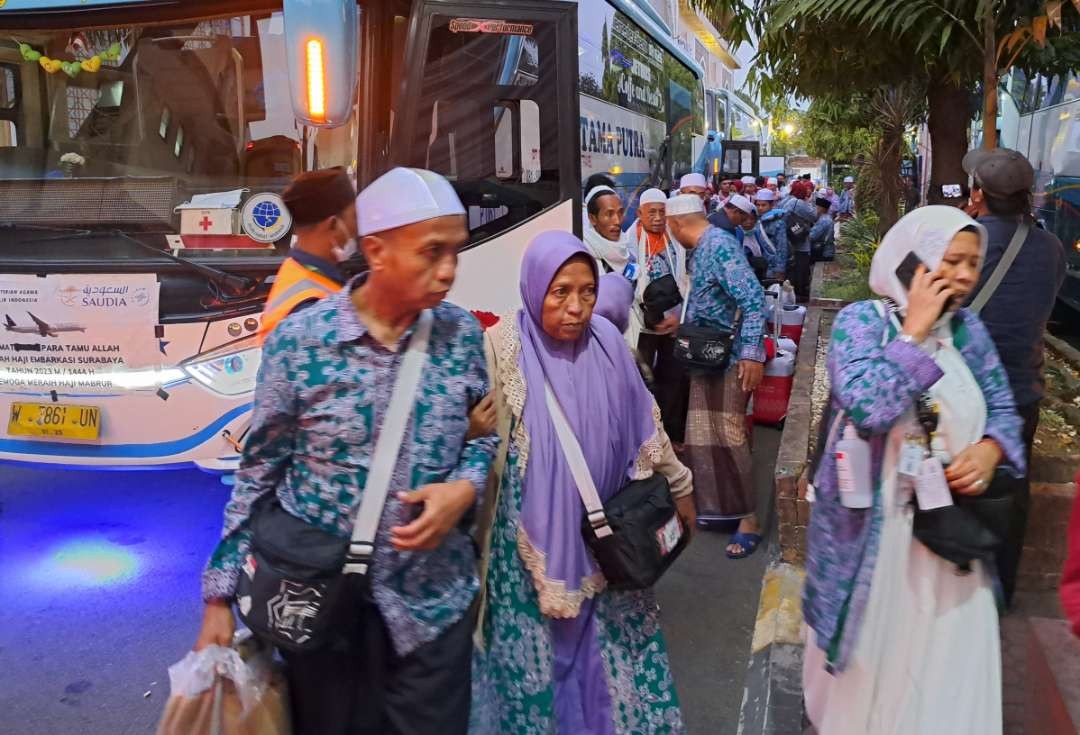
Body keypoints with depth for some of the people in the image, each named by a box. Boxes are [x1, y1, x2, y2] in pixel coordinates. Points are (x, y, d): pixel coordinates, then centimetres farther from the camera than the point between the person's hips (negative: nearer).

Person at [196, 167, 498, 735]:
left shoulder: (462, 334, -6)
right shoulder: (298, 341, -13)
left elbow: (484, 435, 8)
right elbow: (259, 472, -4)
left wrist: (465, 488, -14)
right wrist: (220, 594, -1)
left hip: (433, 598, 2)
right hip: (321, 597, -1)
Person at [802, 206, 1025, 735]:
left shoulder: (969, 330, 3)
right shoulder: (862, 320, -13)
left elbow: (1004, 411, 9)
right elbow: (867, 407, -29)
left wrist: (989, 450, -13)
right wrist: (914, 331, -22)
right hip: (873, 526, -4)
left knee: (943, 661, 13)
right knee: (870, 653, 14)